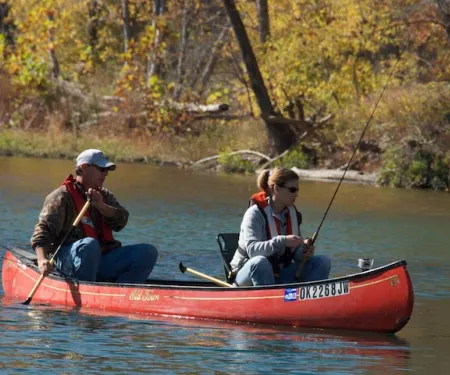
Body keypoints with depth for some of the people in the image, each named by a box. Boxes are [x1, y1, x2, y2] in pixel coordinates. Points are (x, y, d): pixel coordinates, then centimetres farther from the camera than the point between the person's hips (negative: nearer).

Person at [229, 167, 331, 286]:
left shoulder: (292, 214, 6)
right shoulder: (255, 213, -14)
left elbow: (296, 254, 8)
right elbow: (252, 250, -29)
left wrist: (304, 252, -16)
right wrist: (282, 241, -40)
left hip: (279, 276, 6)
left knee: (323, 262, -8)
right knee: (260, 262, -40)